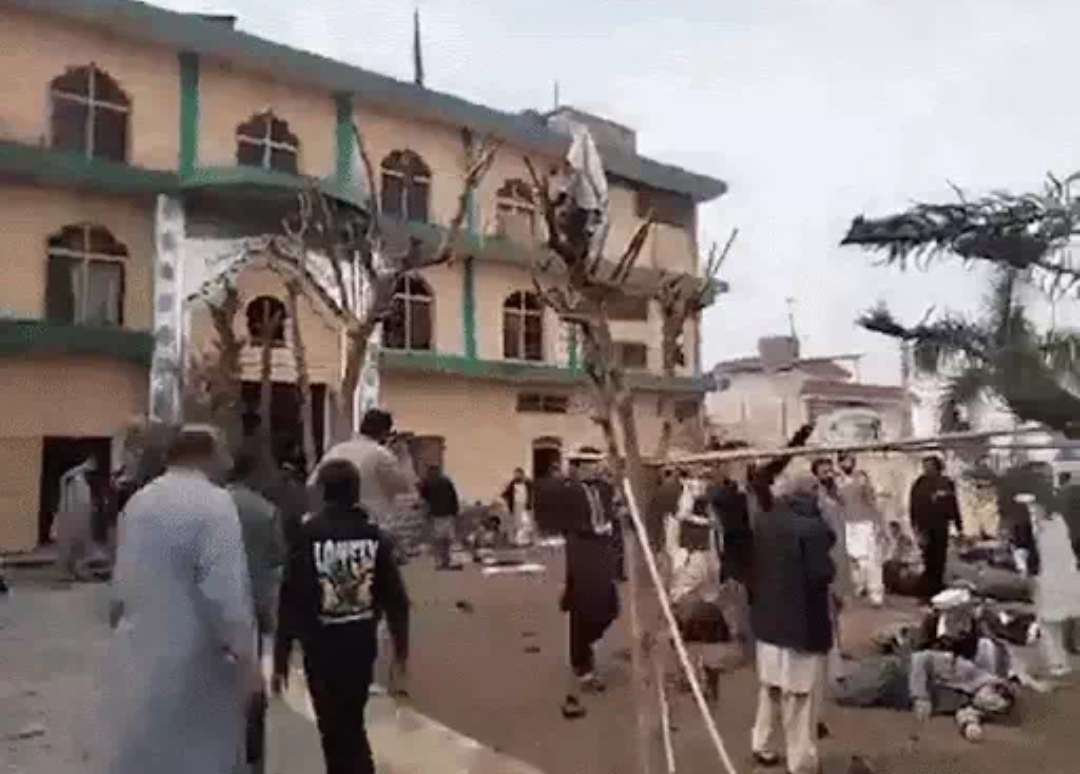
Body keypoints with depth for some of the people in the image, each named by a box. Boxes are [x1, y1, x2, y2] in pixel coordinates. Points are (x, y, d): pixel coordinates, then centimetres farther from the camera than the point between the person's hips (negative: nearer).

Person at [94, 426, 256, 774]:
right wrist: (244, 653, -15)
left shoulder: (137, 502, 8)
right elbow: (224, 587, -21)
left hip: (137, 652, 7)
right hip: (191, 657, -7)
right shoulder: (214, 503, -15)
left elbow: (122, 578, 15)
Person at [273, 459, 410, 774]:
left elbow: (291, 601, -11)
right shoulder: (374, 535, -2)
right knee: (352, 723, 22)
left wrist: (280, 660, -4)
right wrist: (401, 650, 8)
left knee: (334, 729, 10)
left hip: (323, 646, -3)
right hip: (363, 643, 3)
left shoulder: (307, 535, -10)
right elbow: (396, 598, -1)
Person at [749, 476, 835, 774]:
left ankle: (764, 747, 33)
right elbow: (821, 575, -20)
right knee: (801, 696, 6)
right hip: (802, 621, -7)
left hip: (768, 616, 7)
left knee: (769, 688, 21)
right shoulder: (812, 527, -20)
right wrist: (830, 565, -1)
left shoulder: (763, 521, 2)